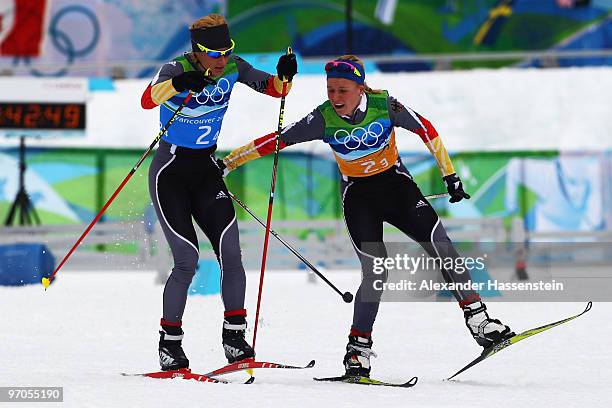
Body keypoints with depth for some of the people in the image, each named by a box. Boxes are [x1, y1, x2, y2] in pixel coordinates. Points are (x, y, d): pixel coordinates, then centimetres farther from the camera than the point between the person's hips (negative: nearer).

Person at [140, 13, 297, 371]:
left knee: (230, 252, -12)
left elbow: (273, 89, 3)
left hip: (206, 170, 4)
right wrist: (177, 84, -55)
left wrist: (284, 76, -20)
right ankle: (170, 343, 4)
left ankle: (234, 336, -6)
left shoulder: (233, 68, -3)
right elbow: (148, 100, -36)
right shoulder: (177, 69, -18)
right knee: (188, 260, -10)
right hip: (170, 172, -4)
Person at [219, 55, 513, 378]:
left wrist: (450, 175, -3)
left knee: (439, 245, -13)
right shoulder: (323, 120, -17)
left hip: (396, 184, 1)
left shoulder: (384, 105, -18)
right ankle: (358, 348, -1)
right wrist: (227, 163, -14)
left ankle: (477, 318, -2)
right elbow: (275, 141, -13)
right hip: (357, 196, -1)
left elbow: (425, 130, -6)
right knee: (375, 273, -14)